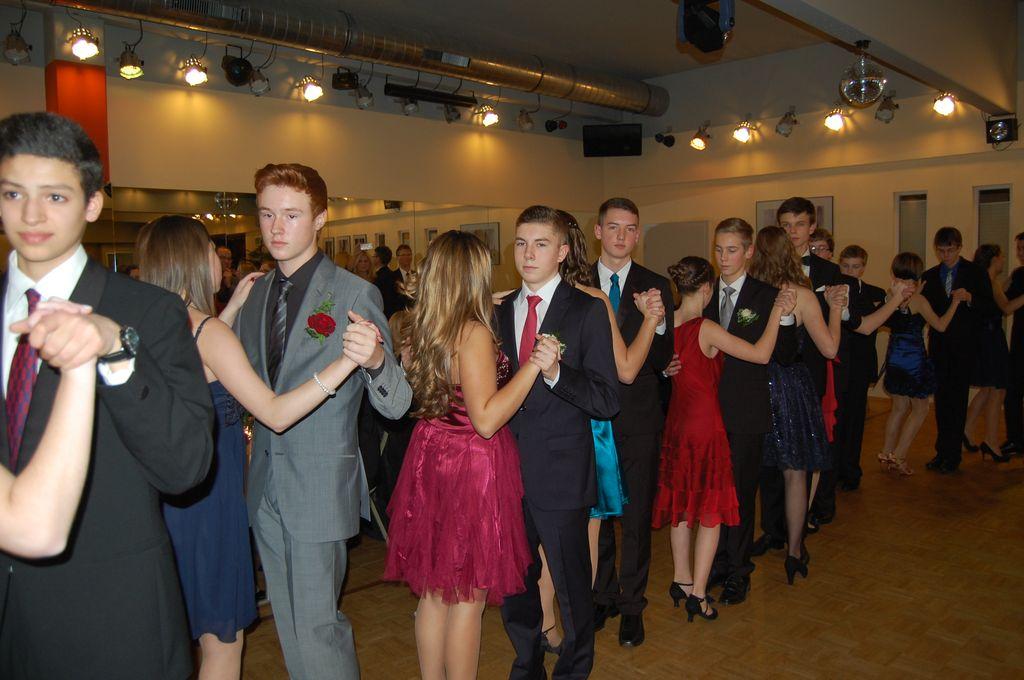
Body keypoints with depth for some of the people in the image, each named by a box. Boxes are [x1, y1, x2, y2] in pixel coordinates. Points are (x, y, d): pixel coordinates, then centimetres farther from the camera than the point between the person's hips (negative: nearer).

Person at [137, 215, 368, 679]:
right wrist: (347, 361, -28)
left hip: (165, 490, 9)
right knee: (223, 640, 9)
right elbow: (276, 414, -26)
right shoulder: (210, 332, -21)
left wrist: (233, 307, 20)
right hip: (206, 492, -9)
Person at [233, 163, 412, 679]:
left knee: (316, 625, 1)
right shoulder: (256, 294, 7)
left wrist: (374, 359, -37)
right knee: (289, 624, 19)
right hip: (266, 486, 6)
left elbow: (395, 405, -18)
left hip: (321, 486, -6)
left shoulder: (355, 295, -12)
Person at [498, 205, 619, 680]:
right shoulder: (500, 311, 8)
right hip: (508, 472, 5)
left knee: (572, 588, 11)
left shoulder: (586, 310, -8)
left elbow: (607, 401, -14)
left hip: (561, 476, -5)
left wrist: (555, 372, -28)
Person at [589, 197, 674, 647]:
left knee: (637, 516, 9)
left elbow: (662, 361, -7)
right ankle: (602, 596, 34)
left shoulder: (655, 286, 0)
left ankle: (632, 605, 27)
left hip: (638, 419, 0)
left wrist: (657, 327, -24)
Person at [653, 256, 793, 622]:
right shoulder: (707, 329, -18)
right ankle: (697, 592, 12)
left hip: (676, 423, 6)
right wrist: (777, 313, -8)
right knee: (710, 508, 7)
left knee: (681, 501, 18)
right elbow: (761, 354, -17)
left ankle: (681, 579, 30)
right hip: (705, 423, -6)